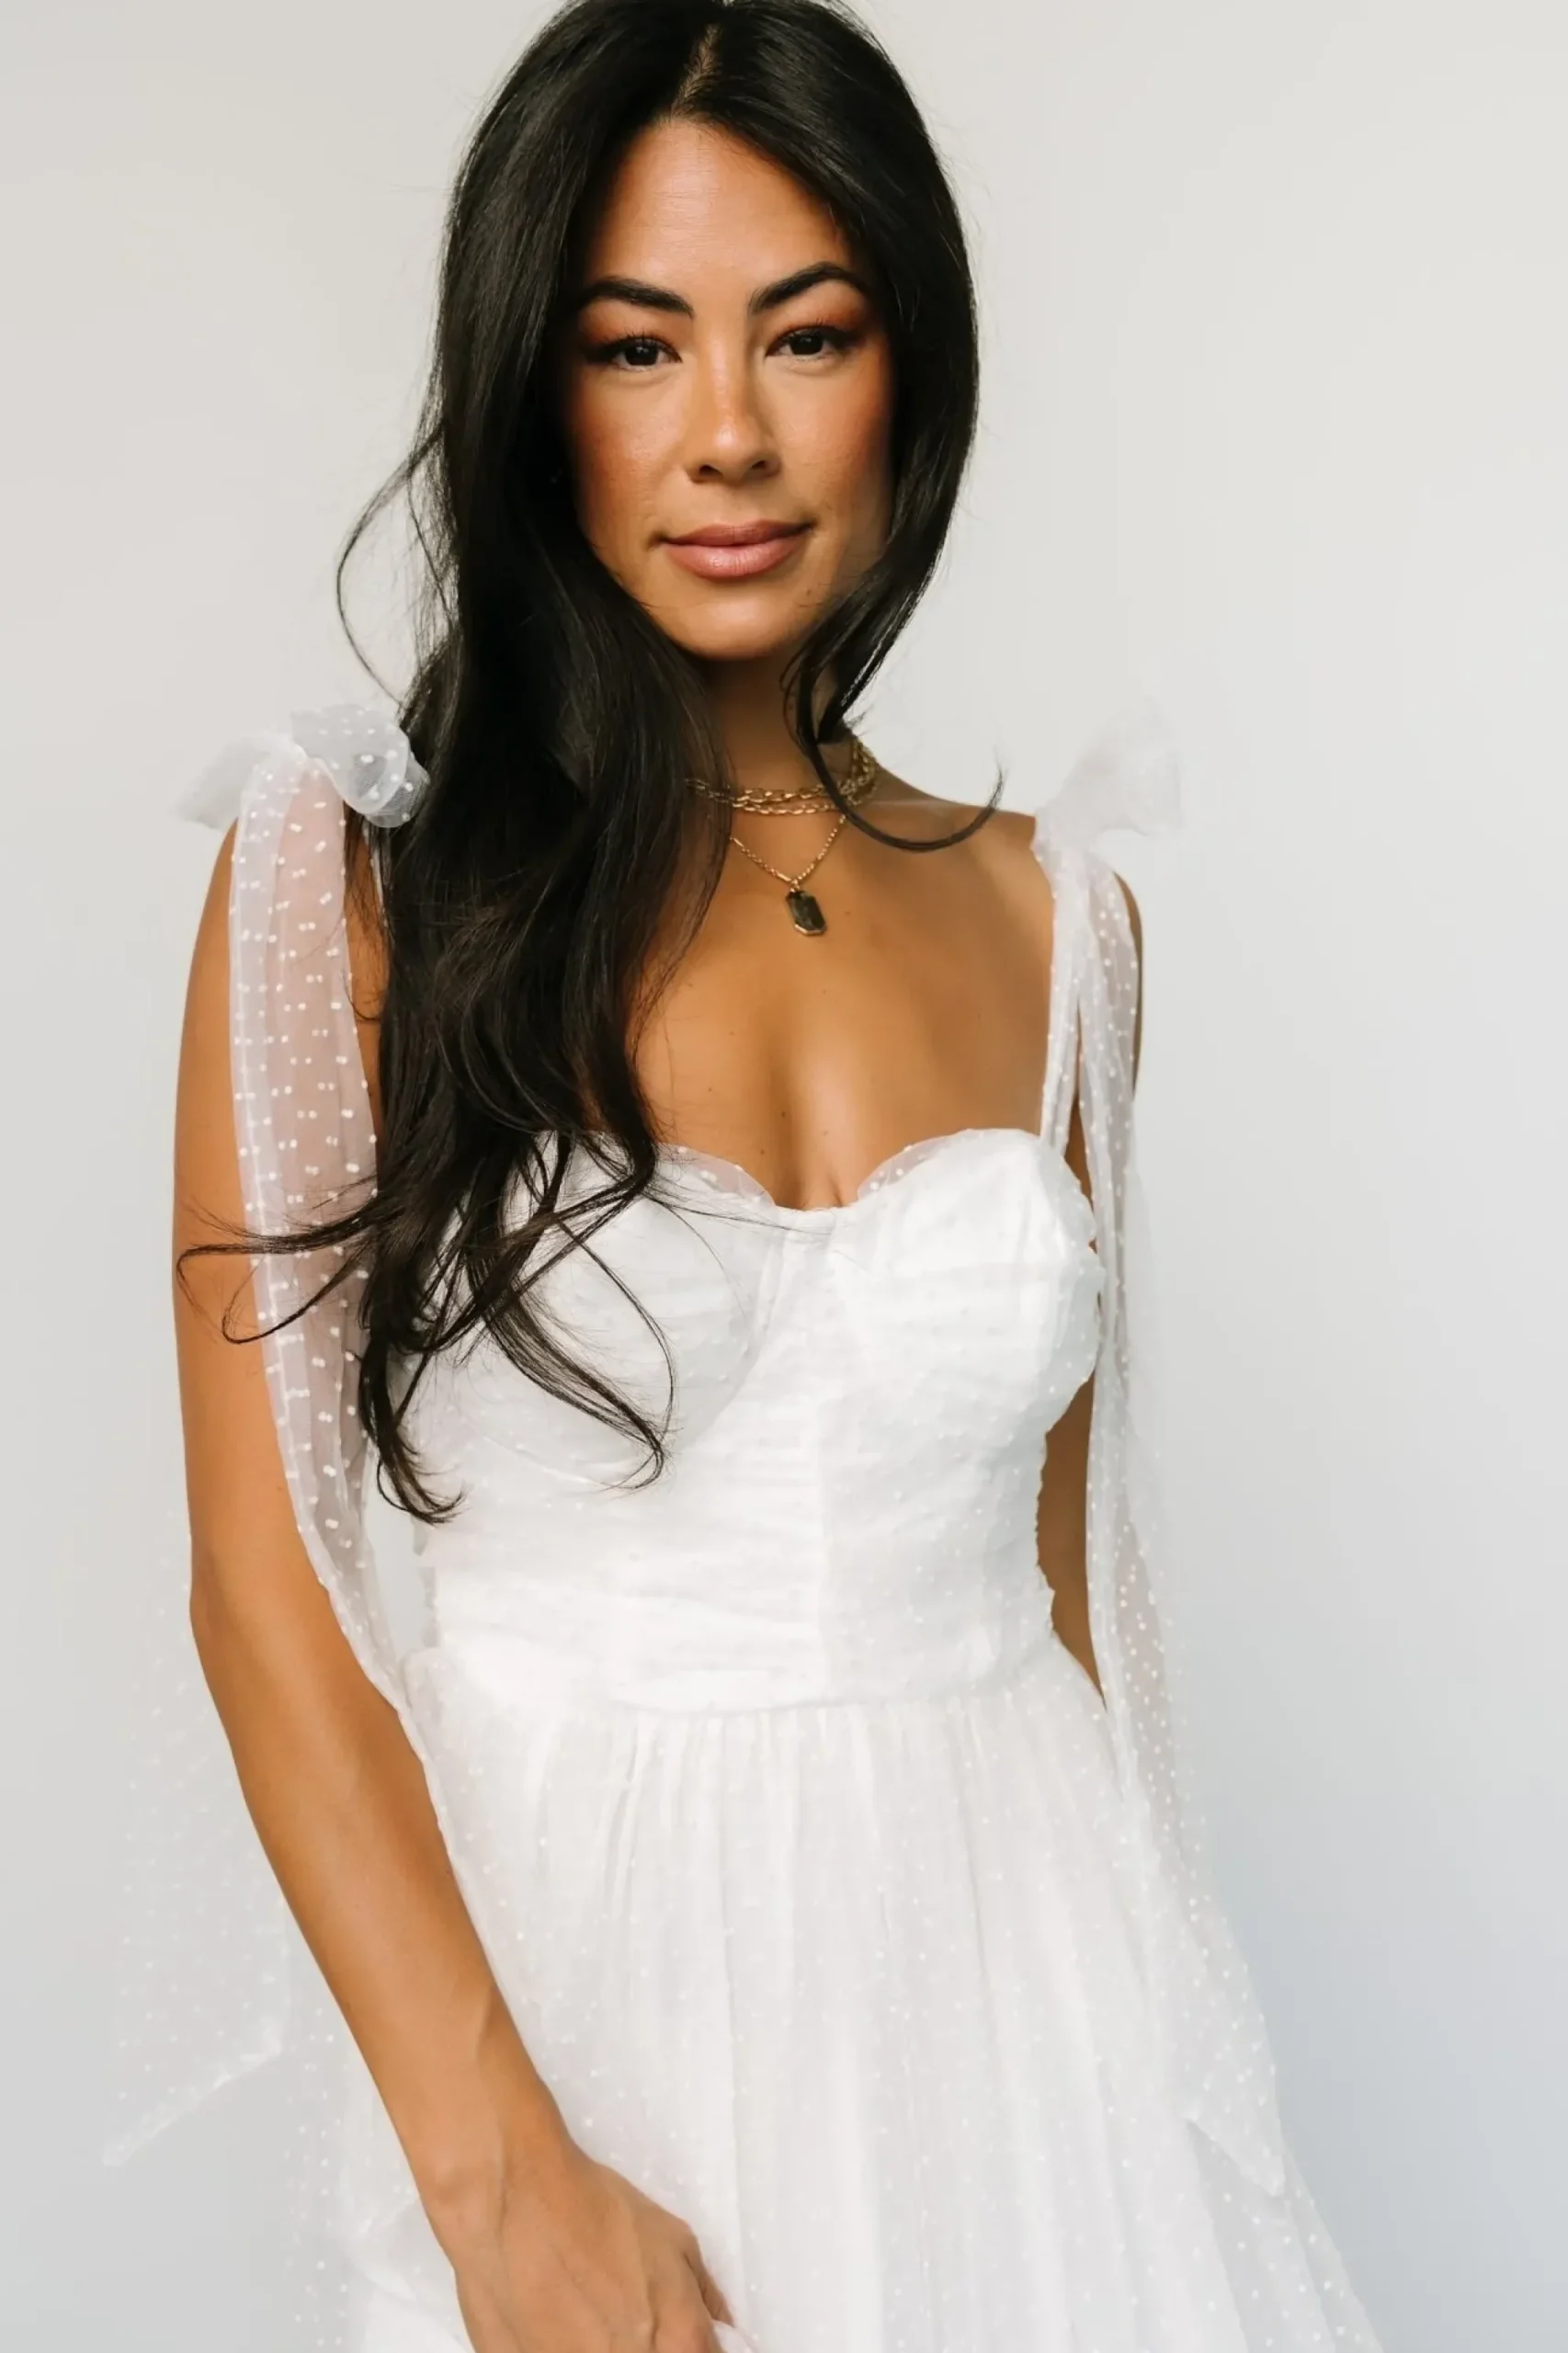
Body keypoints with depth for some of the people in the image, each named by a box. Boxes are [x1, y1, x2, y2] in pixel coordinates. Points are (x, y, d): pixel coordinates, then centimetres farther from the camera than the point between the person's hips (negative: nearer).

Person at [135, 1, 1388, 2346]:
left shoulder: (1047, 912, 4)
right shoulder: (350, 877, -6)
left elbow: (1057, 1545, 10)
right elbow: (265, 1583, -9)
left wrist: (1120, 2008, 8)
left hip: (1015, 1947, 3)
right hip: (564, 1963, -3)